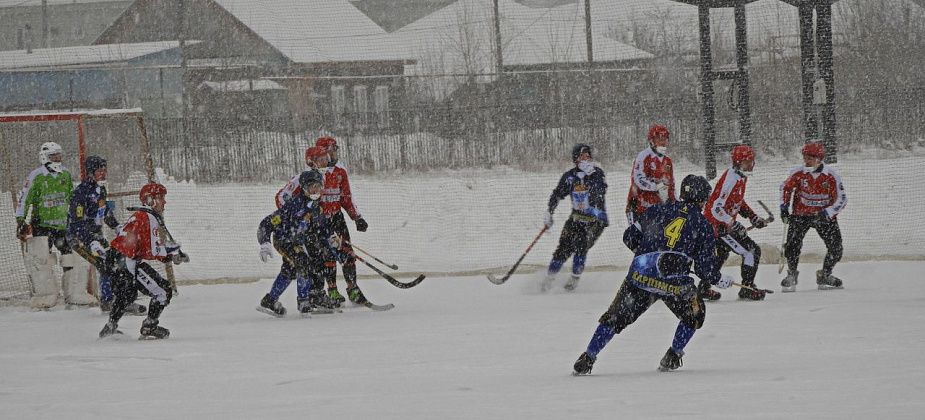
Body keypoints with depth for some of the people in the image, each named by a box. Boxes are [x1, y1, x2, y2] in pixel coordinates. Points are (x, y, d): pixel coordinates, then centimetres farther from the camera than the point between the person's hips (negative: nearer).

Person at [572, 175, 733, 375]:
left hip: (640, 275, 2)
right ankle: (672, 357, 22)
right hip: (675, 283, -2)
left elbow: (630, 237, 17)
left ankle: (588, 358, 9)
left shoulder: (658, 211, 12)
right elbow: (705, 266, 5)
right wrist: (720, 280, 24)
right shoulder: (703, 226, 6)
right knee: (694, 314, 26)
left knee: (616, 317, 14)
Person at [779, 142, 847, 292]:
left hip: (824, 216, 0)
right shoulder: (798, 173, -11)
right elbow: (786, 188, 7)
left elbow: (841, 199, -12)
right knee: (792, 244, -15)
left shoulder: (831, 175, -15)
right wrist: (784, 207, -1)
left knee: (835, 248, -6)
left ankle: (825, 276, 17)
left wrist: (826, 214, -24)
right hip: (801, 215, 0)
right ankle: (791, 275, 8)